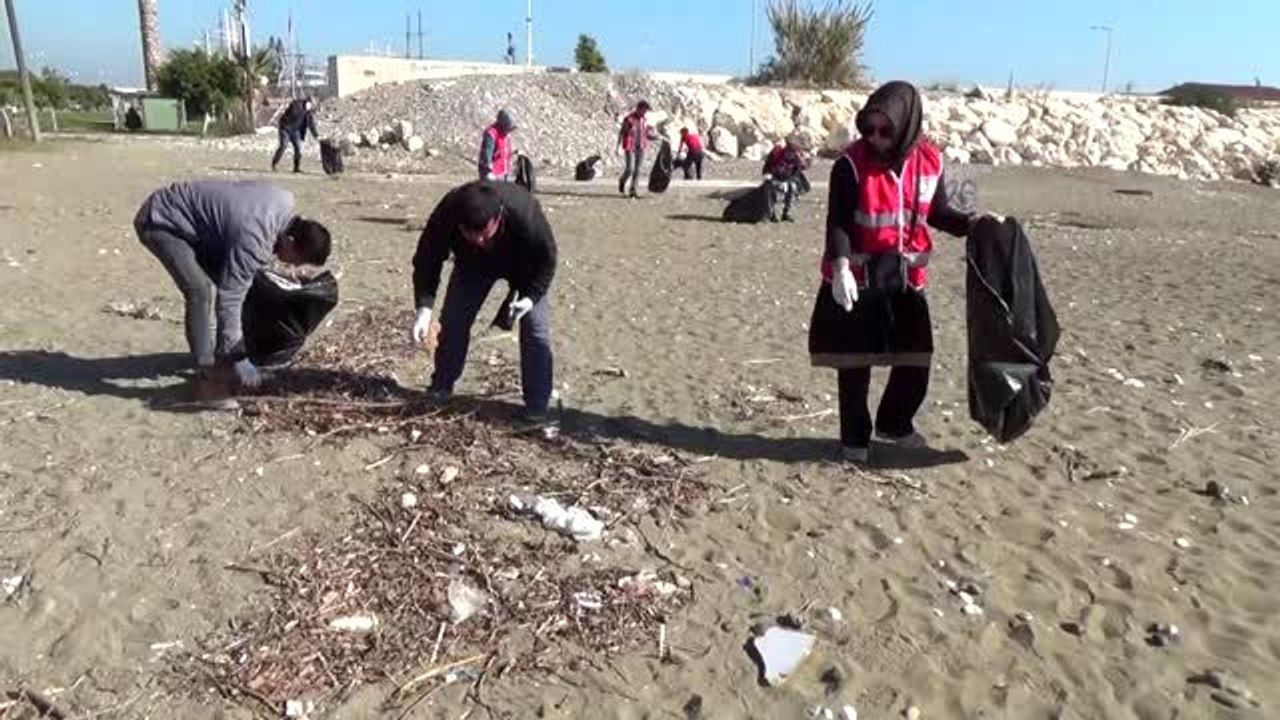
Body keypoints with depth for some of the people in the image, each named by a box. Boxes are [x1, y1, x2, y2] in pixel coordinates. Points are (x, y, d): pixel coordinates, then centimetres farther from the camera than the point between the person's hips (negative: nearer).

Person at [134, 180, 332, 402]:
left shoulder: (285, 200, -9)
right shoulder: (253, 241, -34)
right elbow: (229, 299, -30)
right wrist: (236, 358, -25)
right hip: (160, 221, -10)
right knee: (200, 291, -22)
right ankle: (206, 374, -15)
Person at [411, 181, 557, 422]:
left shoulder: (526, 215, -44)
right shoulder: (446, 215, -37)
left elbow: (547, 259, -26)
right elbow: (427, 259, -24)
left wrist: (531, 297, -37)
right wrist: (424, 308, -35)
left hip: (525, 263, -2)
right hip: (473, 263, 3)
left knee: (535, 328, -12)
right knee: (453, 320, -1)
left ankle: (537, 407, -3)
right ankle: (440, 388, 18)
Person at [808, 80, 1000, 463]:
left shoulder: (929, 162, -1)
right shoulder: (851, 164, -15)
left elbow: (937, 212, 12)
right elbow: (838, 222, -19)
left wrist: (973, 223, -5)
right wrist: (840, 267, -34)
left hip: (906, 278, 4)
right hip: (857, 278, -4)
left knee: (916, 360, 11)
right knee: (855, 363, 4)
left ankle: (894, 424, 36)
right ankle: (855, 438, 22)